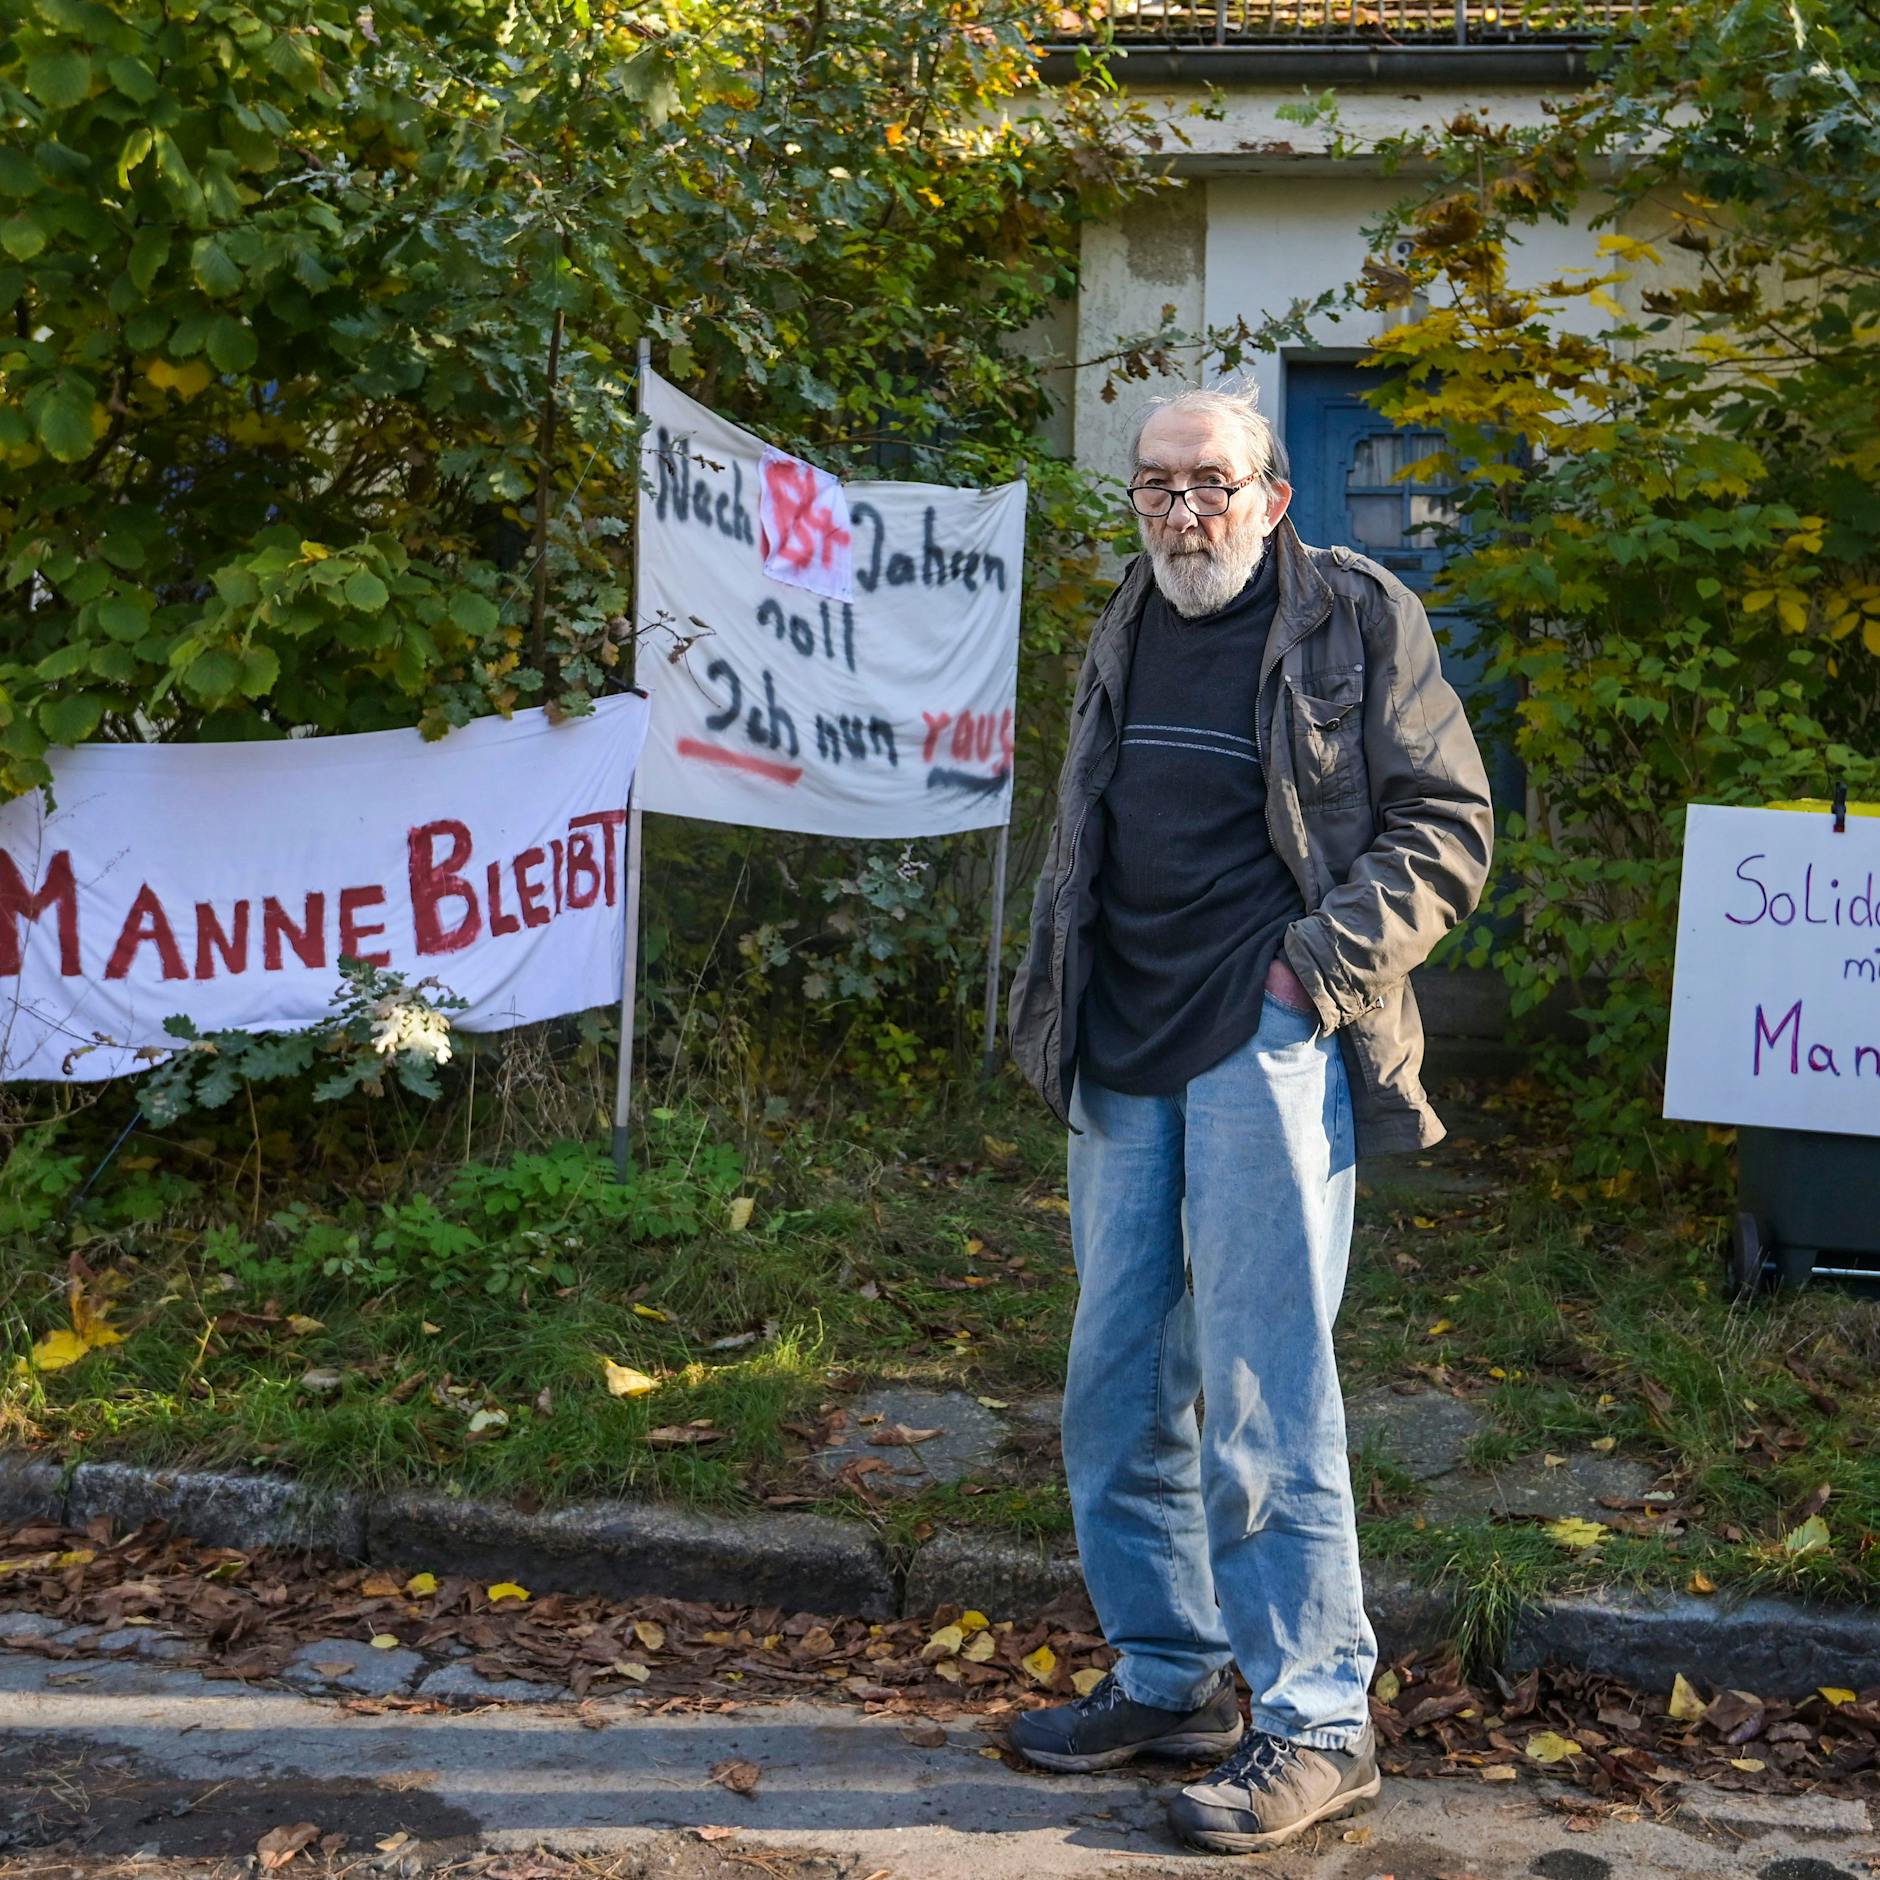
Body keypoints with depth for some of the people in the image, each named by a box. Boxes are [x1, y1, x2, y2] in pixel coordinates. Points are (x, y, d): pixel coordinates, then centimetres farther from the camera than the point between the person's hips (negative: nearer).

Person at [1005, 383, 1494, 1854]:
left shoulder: (1358, 619, -2)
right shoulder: (1128, 634, 17)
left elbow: (1449, 827, -4)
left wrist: (1322, 961, -14)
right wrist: (1059, 1002, 14)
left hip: (1270, 1052, -7)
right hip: (1127, 1065, 7)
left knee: (1263, 1395, -6)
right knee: (1117, 1387, 11)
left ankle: (1317, 1722, 7)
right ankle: (1168, 1677, 26)